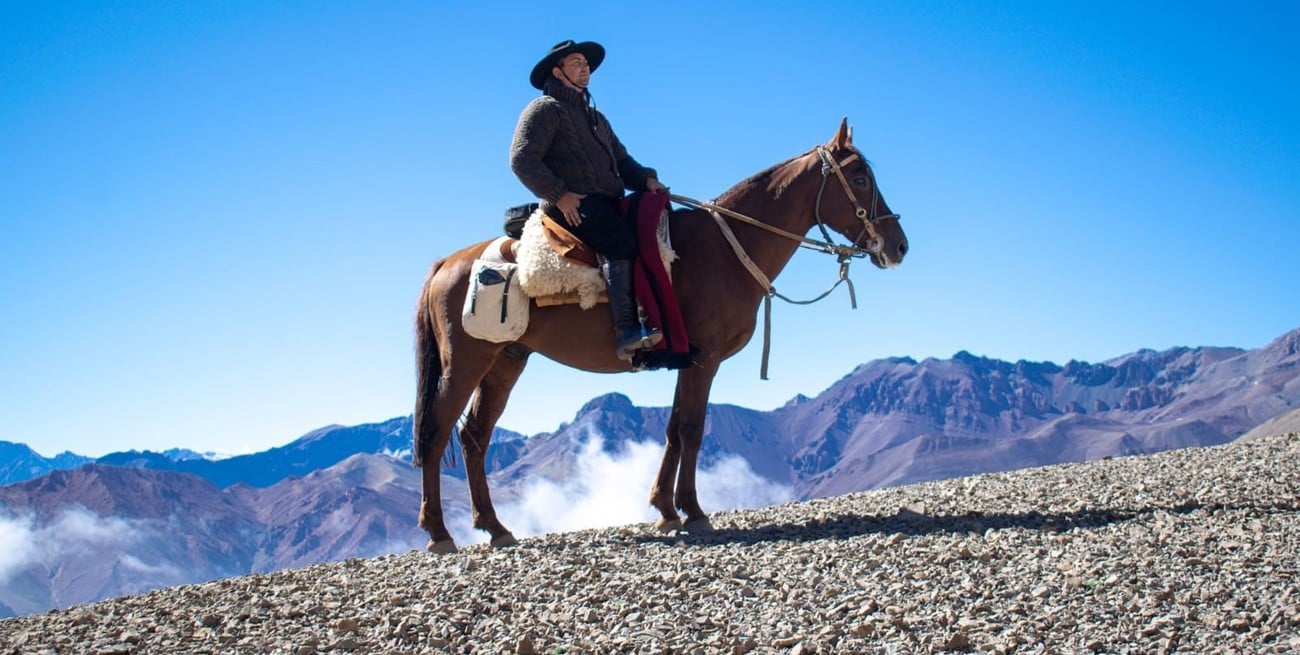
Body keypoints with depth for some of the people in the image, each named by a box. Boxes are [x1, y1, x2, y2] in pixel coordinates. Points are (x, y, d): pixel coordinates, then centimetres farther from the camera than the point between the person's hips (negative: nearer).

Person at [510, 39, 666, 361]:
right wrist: (558, 194, -17)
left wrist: (646, 179, 6)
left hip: (606, 203, 9)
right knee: (622, 240, -32)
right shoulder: (545, 109, 4)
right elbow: (522, 160, -8)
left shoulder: (594, 116, 31)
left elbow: (621, 160, 28)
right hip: (572, 205, -9)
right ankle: (627, 333, -41)